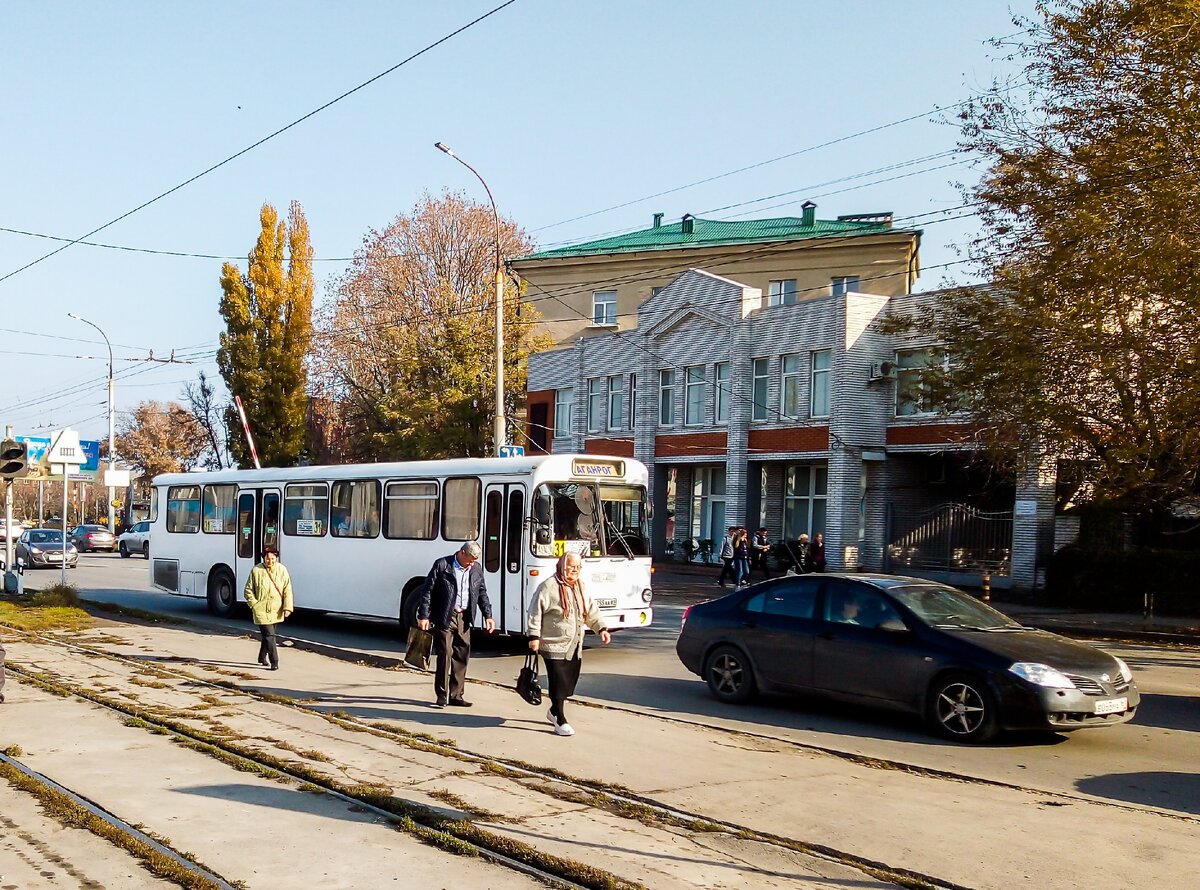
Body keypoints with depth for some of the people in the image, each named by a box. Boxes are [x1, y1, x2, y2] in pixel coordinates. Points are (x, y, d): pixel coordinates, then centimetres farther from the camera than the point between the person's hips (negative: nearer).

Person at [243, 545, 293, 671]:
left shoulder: (282, 570, -1)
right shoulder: (256, 571, -7)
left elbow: (287, 590, 0)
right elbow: (248, 590, 2)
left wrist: (287, 607, -7)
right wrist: (255, 605, -6)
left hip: (276, 611, 4)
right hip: (262, 610, -3)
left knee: (268, 635, 17)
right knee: (269, 635, -10)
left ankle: (262, 658, 35)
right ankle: (274, 662, -8)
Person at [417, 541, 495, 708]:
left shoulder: (476, 569, 8)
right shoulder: (442, 565, -8)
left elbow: (482, 593, 16)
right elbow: (427, 590, -6)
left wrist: (488, 616, 8)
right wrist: (423, 616, -10)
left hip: (463, 618, 5)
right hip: (444, 618, -5)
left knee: (462, 656, 6)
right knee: (444, 654, -6)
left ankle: (456, 696, 14)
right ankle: (441, 696, 3)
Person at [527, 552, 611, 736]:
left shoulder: (580, 587, 11)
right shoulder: (549, 586, -14)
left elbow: (591, 611, 17)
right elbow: (535, 612, -12)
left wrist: (601, 628, 4)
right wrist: (534, 636, -14)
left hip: (575, 647, 7)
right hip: (554, 646, -7)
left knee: (570, 682, 13)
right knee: (558, 683, -4)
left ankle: (554, 710, 34)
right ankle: (560, 721, 5)